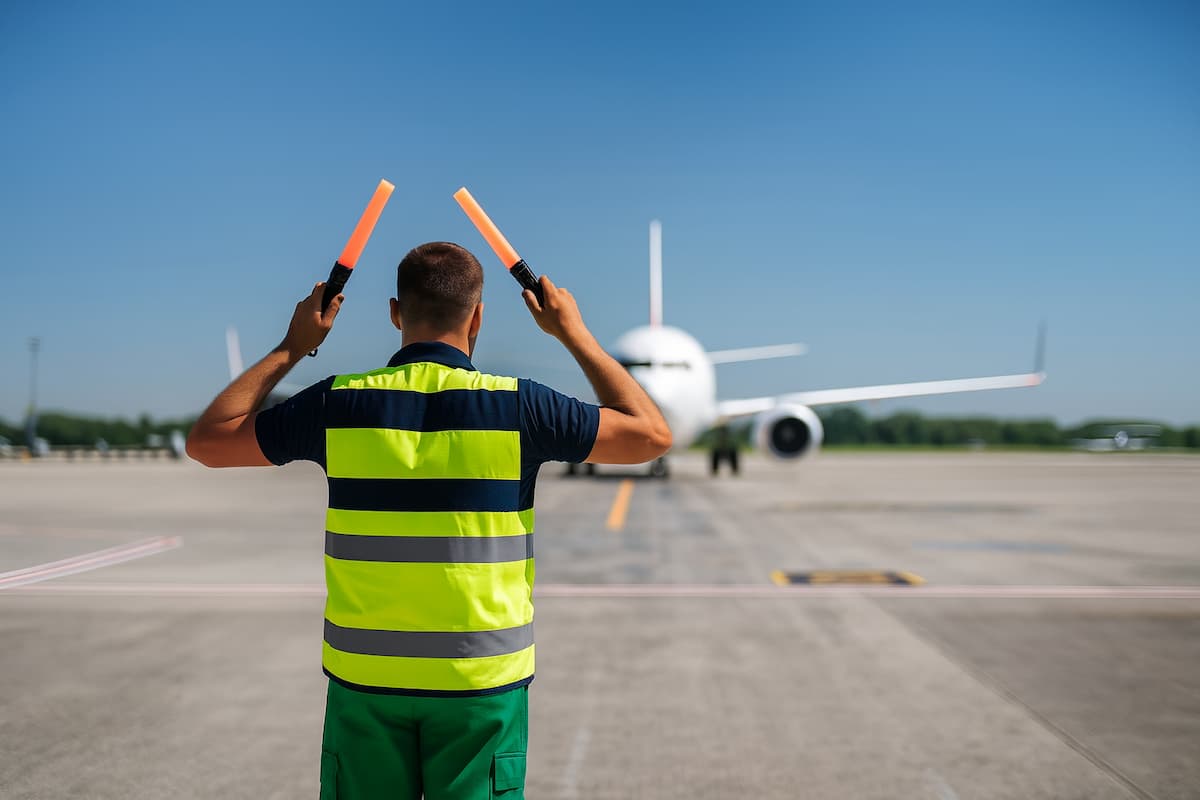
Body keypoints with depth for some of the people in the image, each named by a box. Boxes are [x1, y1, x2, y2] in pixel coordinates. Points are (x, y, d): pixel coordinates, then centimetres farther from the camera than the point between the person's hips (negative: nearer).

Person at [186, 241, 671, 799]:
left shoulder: (340, 403, -6)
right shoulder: (515, 406, -10)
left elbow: (206, 441, 6)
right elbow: (653, 434, 0)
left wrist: (292, 347, 11)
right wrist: (574, 334, 7)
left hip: (364, 677, 2)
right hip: (483, 681, -1)